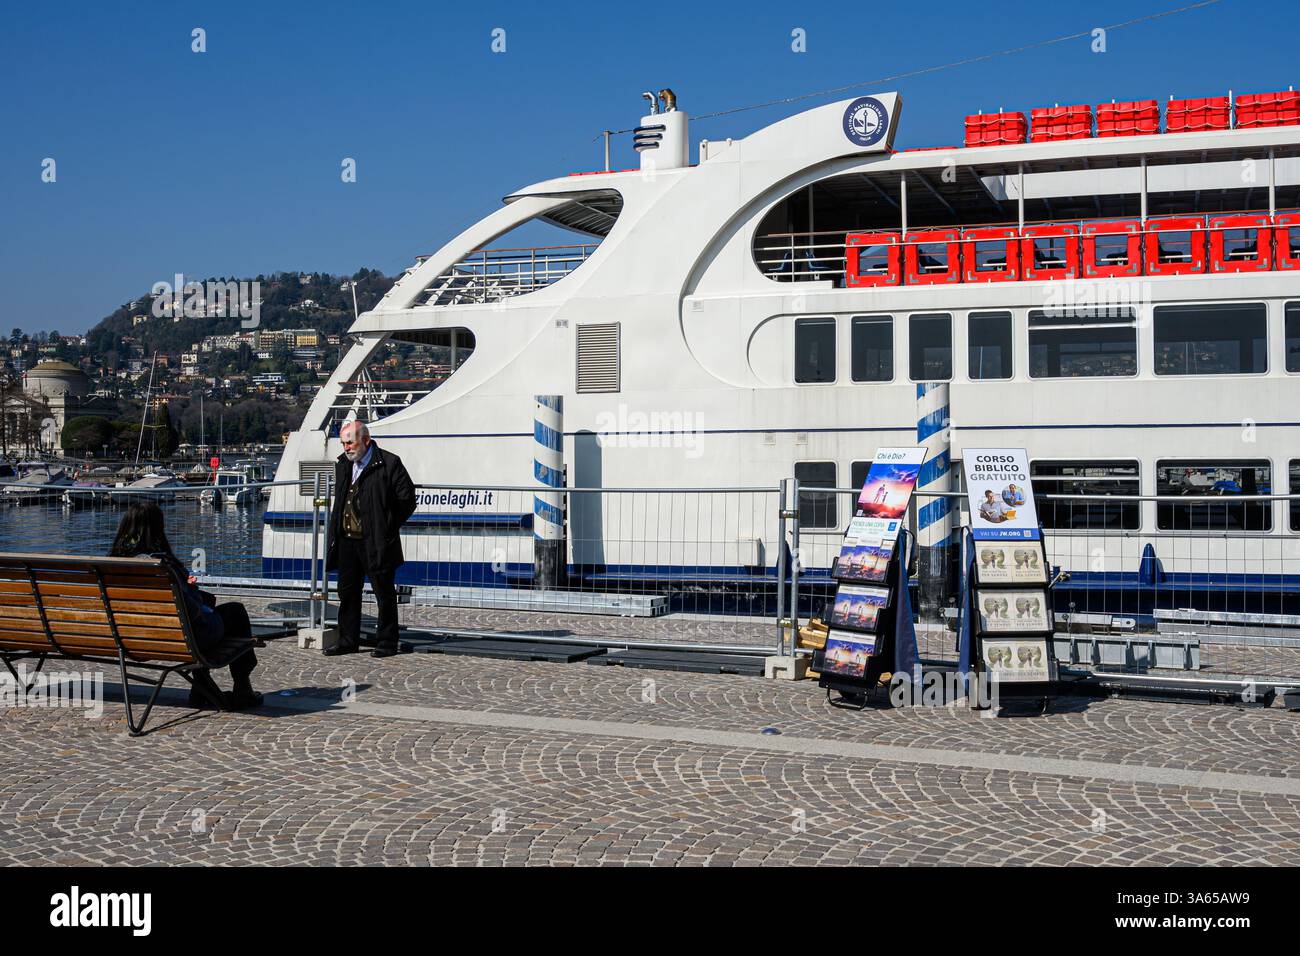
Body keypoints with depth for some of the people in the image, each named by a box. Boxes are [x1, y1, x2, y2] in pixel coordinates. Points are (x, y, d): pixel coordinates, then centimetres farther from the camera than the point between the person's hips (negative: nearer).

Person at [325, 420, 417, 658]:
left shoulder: (389, 463, -8)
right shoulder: (343, 465, 12)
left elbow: (407, 499, -7)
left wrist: (388, 529, -6)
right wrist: (336, 532, 13)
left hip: (377, 543, -6)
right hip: (346, 541, 7)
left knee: (384, 594, 2)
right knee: (347, 593, 11)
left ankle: (387, 643, 11)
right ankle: (348, 641, 21)